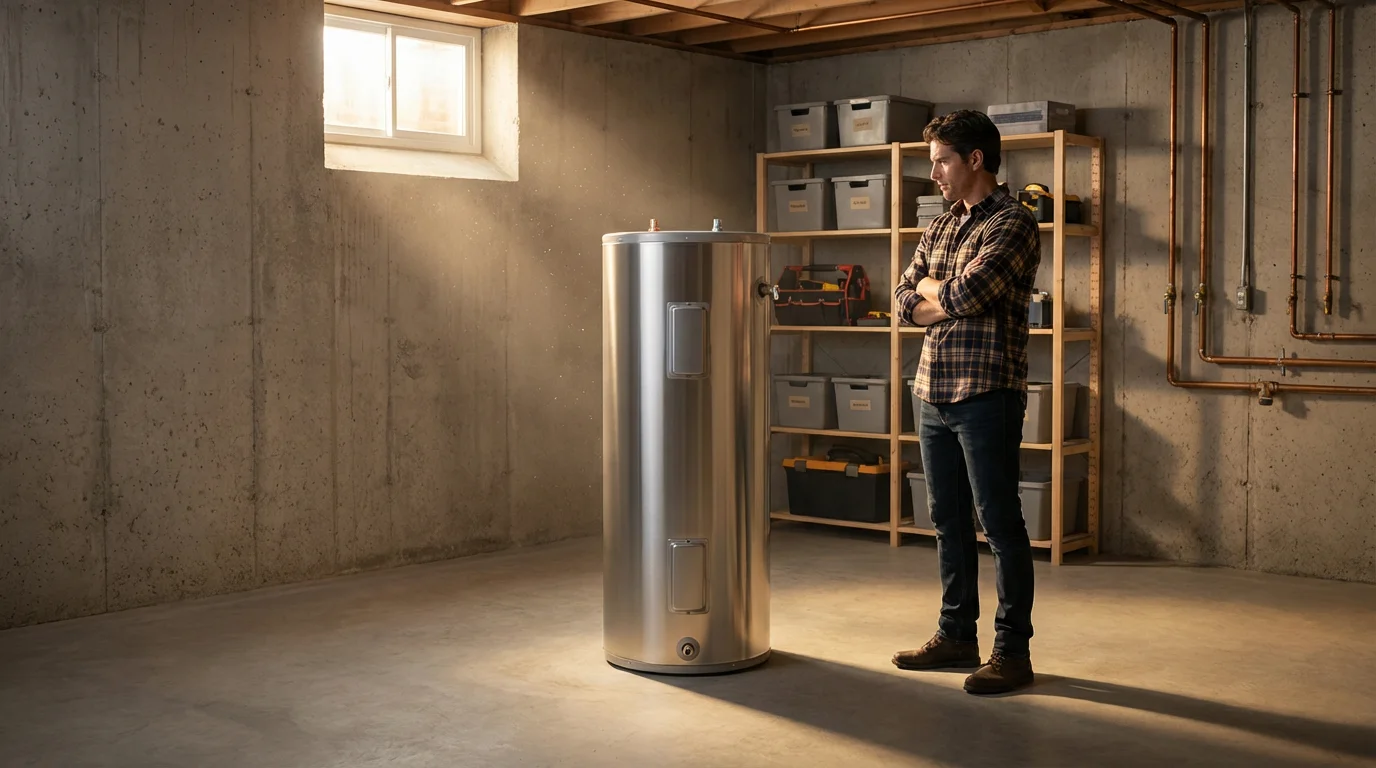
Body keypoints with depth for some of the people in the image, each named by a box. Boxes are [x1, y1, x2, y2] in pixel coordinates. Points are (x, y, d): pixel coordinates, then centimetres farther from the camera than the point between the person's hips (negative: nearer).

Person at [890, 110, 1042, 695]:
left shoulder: (1012, 224, -8)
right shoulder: (941, 227, 17)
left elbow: (961, 296, -19)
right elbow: (903, 300, 12)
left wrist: (931, 288, 2)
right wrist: (946, 299, -5)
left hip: (986, 395, -8)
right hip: (935, 394, 8)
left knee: (1000, 524, -2)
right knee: (949, 521, 13)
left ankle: (1013, 651, 5)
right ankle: (957, 636, 24)